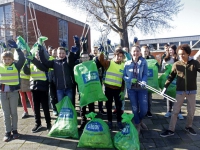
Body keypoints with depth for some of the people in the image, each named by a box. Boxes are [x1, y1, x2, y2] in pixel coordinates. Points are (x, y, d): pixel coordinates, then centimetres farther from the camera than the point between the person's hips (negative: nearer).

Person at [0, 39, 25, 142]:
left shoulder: (16, 66, -3)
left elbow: (22, 59, -16)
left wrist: (16, 48, -23)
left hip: (13, 92, -2)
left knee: (14, 112, 10)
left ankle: (14, 130, 23)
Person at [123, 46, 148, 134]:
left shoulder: (143, 62, -1)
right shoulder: (127, 63, 2)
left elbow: (145, 74, -7)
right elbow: (124, 76, 2)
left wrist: (143, 82, -27)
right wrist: (130, 80, -17)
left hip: (142, 88, 0)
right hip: (131, 88, 1)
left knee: (144, 109, 0)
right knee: (134, 108, 9)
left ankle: (140, 120, 34)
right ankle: (137, 125, 32)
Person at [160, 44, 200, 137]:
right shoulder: (176, 64, -2)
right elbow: (171, 77, 2)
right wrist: (165, 87, -2)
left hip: (192, 91, 1)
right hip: (180, 91, 0)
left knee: (191, 111, 14)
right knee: (175, 111, 3)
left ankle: (188, 127, 37)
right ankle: (171, 130, 11)